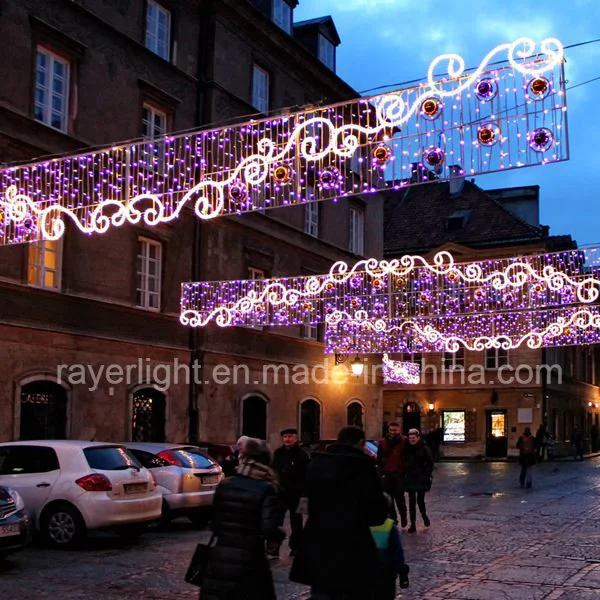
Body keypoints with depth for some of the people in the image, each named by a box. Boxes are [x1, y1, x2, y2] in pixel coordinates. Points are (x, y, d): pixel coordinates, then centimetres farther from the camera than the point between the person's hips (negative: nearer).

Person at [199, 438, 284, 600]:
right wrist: (281, 534, 6)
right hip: (249, 560, -4)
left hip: (219, 557, 4)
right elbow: (268, 530, -15)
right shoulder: (267, 489, -10)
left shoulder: (224, 485, 3)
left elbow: (214, 524, 8)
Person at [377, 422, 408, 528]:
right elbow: (379, 459, 6)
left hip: (399, 474, -3)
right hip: (386, 474, 3)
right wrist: (381, 472, 0)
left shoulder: (404, 441, -3)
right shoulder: (383, 442, 3)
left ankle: (403, 517, 18)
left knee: (399, 497, 0)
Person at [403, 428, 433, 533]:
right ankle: (413, 524, 9)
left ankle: (424, 515, 26)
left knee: (420, 500, -6)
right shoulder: (407, 449, 3)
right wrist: (404, 474, 4)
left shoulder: (424, 449, -6)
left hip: (421, 478, -3)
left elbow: (430, 463, -2)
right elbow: (404, 462, 11)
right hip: (410, 478, 3)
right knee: (412, 502, 3)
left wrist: (427, 475, -8)